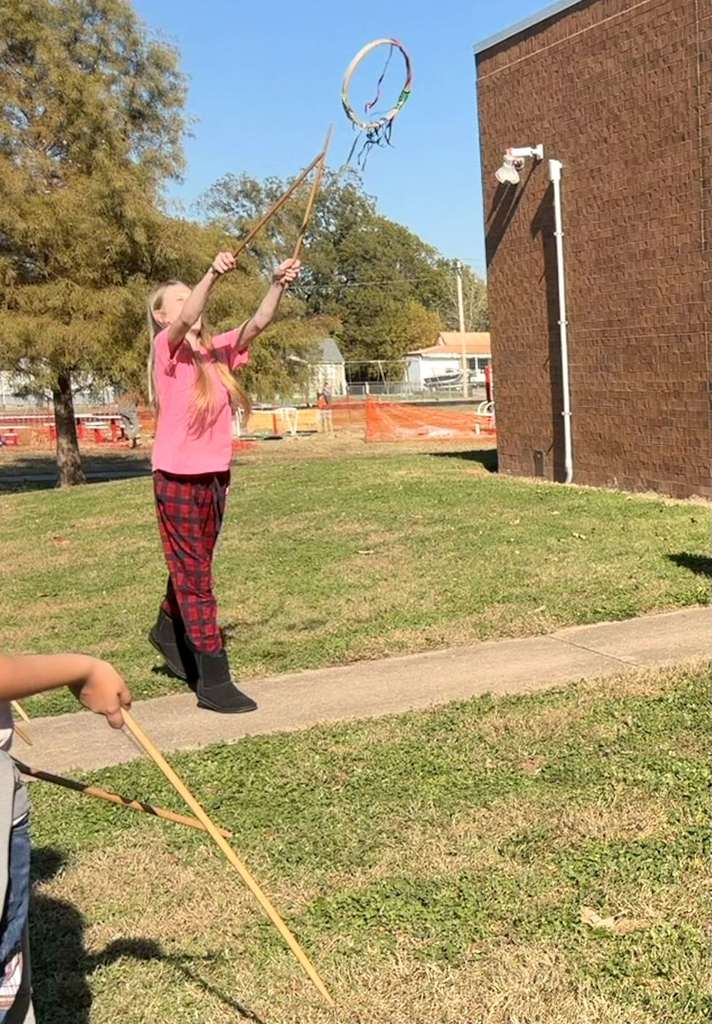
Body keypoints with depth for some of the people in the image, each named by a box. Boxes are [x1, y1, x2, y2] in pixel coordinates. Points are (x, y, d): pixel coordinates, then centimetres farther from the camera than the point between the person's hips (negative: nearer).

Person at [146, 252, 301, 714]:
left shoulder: (218, 350, 8)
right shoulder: (168, 348, -7)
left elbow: (258, 323, -5)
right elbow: (186, 321, -29)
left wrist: (278, 284, -21)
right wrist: (212, 274, -42)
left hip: (216, 476, 6)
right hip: (178, 480, -6)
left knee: (193, 568, 22)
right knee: (196, 578, -3)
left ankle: (169, 630, 47)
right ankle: (214, 681, 1)